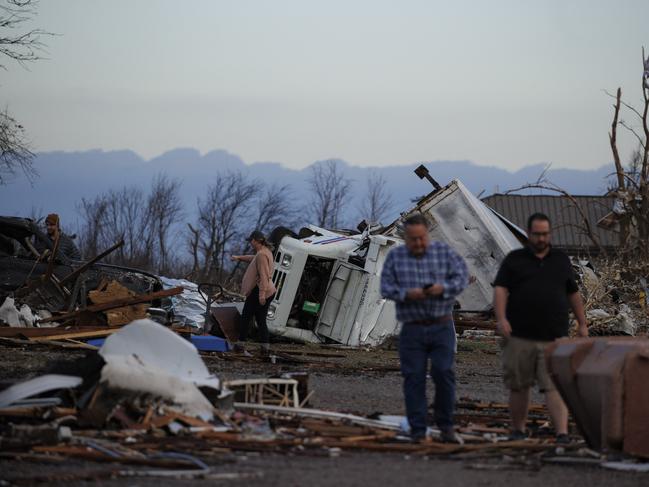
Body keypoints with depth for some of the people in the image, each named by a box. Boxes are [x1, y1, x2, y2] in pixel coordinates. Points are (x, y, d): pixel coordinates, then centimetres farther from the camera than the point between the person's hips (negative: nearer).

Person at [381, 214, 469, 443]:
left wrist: (444, 288, -19)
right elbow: (386, 287, 1)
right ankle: (417, 431, 4)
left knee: (444, 373, -9)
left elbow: (462, 276, -1)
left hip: (441, 327, -1)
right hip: (412, 329, 1)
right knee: (414, 379, -1)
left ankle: (446, 427, 4)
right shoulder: (395, 256, 7)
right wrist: (406, 294, -18)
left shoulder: (444, 252, 5)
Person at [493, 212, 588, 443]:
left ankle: (562, 432, -17)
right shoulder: (514, 260, 7)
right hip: (520, 337, 0)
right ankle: (518, 430, 21)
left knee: (555, 387, -9)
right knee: (518, 387, 8)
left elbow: (573, 294, 21)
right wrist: (501, 318, -18)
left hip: (554, 338, 0)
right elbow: (500, 289, -3)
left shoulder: (561, 260, 15)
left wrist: (582, 324, 19)